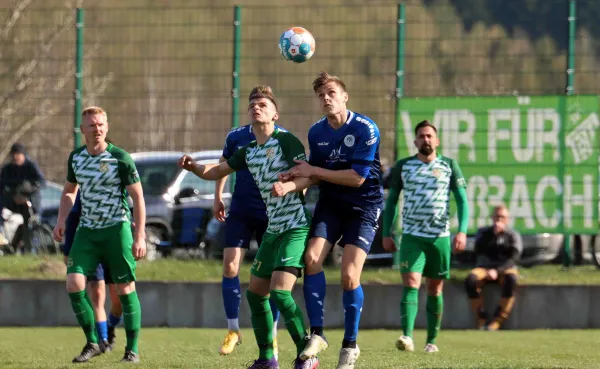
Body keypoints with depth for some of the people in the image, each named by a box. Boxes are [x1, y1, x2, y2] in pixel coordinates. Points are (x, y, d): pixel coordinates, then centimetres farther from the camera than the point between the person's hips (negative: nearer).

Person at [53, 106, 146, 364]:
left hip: (117, 229, -4)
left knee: (125, 289, -3)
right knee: (74, 284, -10)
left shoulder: (120, 158, -10)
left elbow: (138, 197, -8)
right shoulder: (76, 157, 5)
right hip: (87, 231, 4)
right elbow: (69, 191, 23)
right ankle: (92, 343, 4)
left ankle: (132, 350, 7)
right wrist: (61, 221, 8)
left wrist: (139, 237, -14)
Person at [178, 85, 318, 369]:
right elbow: (217, 172, 20)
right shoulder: (249, 152, 13)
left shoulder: (286, 141, -10)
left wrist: (288, 186, -35)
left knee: (280, 292, -19)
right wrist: (194, 167, 0)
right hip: (272, 229, 9)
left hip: (295, 227, -9)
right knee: (255, 292, 10)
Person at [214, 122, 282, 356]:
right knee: (230, 267, -7)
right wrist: (218, 198, 15)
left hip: (271, 214, -2)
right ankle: (233, 330, 6)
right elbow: (223, 165, 18)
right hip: (240, 212, 2)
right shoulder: (236, 137, 1)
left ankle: (272, 336, 13)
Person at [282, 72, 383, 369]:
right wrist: (292, 180, -12)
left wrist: (313, 171, -18)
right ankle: (317, 334, -7)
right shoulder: (316, 132, 1)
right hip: (331, 202, 5)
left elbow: (357, 177, -20)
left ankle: (350, 344, 3)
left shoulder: (365, 129, -17)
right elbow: (316, 176, 9)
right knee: (311, 257, -16)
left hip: (363, 206, -5)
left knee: (349, 275, -13)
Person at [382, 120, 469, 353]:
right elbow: (391, 201, 13)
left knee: (435, 290, 7)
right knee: (411, 283, -17)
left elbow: (462, 200, 2)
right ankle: (407, 336, -29)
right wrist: (386, 233, 7)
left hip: (440, 237, 1)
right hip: (411, 237, -1)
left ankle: (431, 340, 18)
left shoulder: (449, 166, 5)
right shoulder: (403, 166, 7)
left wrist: (462, 231, -11)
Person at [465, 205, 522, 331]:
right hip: (484, 268, 1)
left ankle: (499, 319, -29)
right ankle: (480, 316, -22)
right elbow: (479, 249, -7)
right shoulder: (483, 232, 12)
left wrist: (497, 271, -21)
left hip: (506, 268, -1)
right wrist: (493, 234, -14)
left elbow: (513, 257, -8)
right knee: (470, 280, -33)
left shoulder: (513, 235, 6)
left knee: (511, 279, -38)